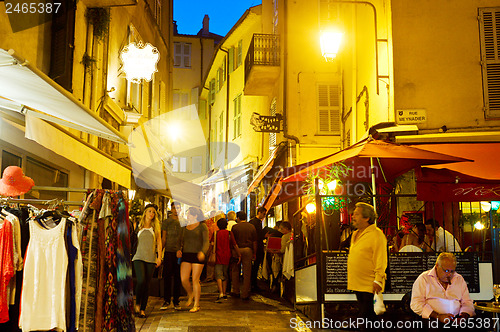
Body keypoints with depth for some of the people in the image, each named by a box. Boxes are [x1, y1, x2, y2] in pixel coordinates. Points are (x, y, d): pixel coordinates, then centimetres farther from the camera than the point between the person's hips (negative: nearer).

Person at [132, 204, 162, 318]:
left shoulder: (156, 227, 11)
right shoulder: (138, 226, 9)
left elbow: (159, 242, 9)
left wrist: (159, 257, 0)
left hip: (151, 258, 2)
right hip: (139, 257, -1)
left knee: (147, 284, 0)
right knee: (141, 280, -19)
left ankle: (143, 309, 8)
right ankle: (137, 303, 3)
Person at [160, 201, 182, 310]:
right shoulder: (166, 222, 7)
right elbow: (163, 238, 7)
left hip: (179, 252, 1)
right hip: (169, 252, -1)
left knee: (178, 277, 3)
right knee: (167, 276, -2)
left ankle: (176, 301, 10)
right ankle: (166, 301, 4)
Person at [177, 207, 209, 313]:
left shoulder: (202, 226, -1)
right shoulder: (184, 227, 14)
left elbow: (206, 242, -8)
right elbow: (180, 241, 14)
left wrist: (203, 252, -26)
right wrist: (179, 250, -7)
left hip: (197, 256, -5)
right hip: (186, 255, 5)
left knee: (195, 280, -5)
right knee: (183, 279, -3)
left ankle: (196, 305, 6)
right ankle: (190, 295, 28)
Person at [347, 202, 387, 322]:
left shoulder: (376, 234, -11)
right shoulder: (355, 234, 15)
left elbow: (381, 260, -15)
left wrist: (378, 280, -19)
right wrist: (351, 279, 21)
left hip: (370, 285, -8)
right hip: (358, 284, 8)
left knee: (369, 314, -6)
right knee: (363, 312, 14)